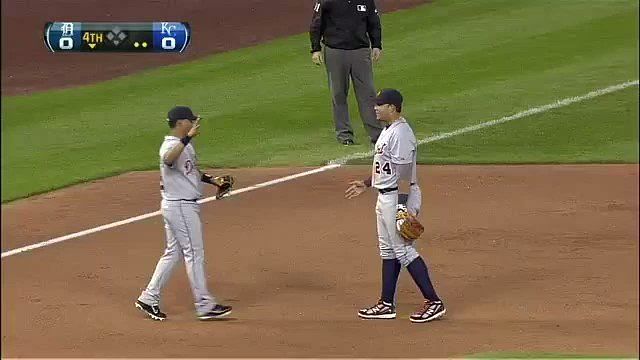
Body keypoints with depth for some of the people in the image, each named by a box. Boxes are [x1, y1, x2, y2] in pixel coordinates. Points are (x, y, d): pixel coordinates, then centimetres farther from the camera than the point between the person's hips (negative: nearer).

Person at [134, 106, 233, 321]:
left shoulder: (185, 145, 12)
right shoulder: (171, 146, -20)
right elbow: (168, 159, -45)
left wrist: (210, 180, 15)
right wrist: (188, 138, -54)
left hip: (184, 205, 10)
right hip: (181, 207, -10)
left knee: (173, 253, 14)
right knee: (194, 254, -3)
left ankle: (149, 298, 18)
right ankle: (205, 305, 3)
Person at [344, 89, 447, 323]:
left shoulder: (400, 133, -20)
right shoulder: (388, 131, 12)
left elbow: (404, 172, -24)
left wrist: (402, 205, -26)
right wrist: (366, 184, 29)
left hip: (399, 197, -11)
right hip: (385, 196, 11)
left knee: (404, 250, -9)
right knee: (387, 250, 14)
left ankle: (433, 302, -6)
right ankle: (387, 304, 21)